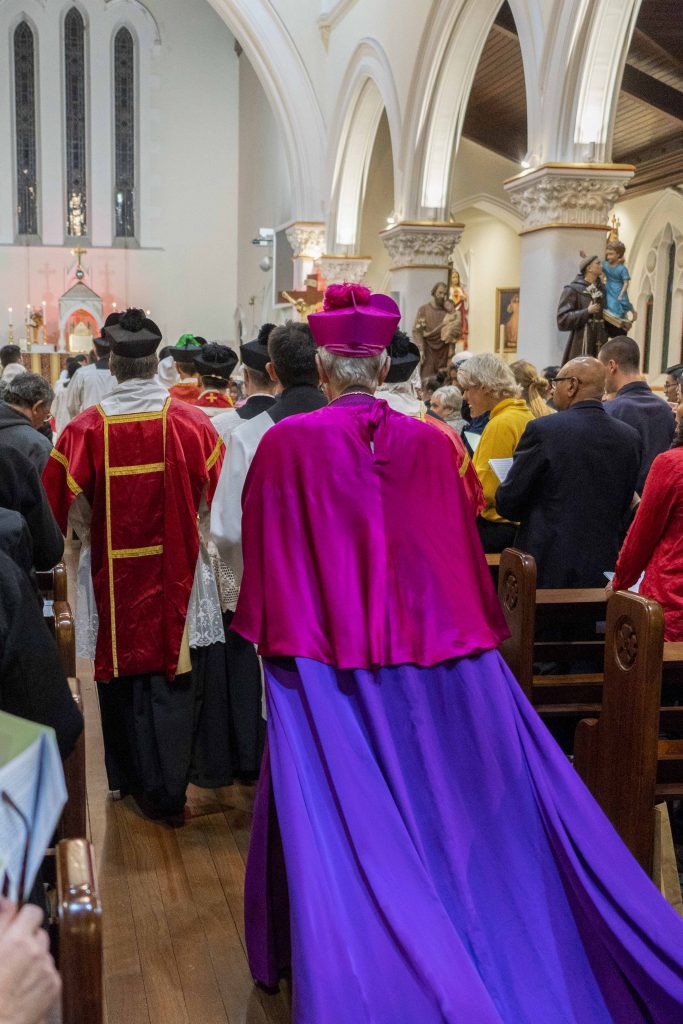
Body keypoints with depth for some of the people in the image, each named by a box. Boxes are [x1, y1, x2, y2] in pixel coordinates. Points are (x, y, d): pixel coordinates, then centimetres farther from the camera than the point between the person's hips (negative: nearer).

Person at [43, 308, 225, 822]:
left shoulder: (87, 427, -12)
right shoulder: (192, 422, -10)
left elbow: (66, 503, -8)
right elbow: (215, 496, -2)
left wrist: (94, 535, 10)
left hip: (114, 574, 1)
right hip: (175, 573, 0)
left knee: (123, 676, 16)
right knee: (171, 680, 8)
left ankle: (132, 777, 30)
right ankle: (168, 791, 11)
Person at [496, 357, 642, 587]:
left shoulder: (543, 429, -13)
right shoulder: (630, 437, 2)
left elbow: (507, 504, -8)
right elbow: (623, 508, 11)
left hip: (547, 568, -4)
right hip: (601, 570, 5)